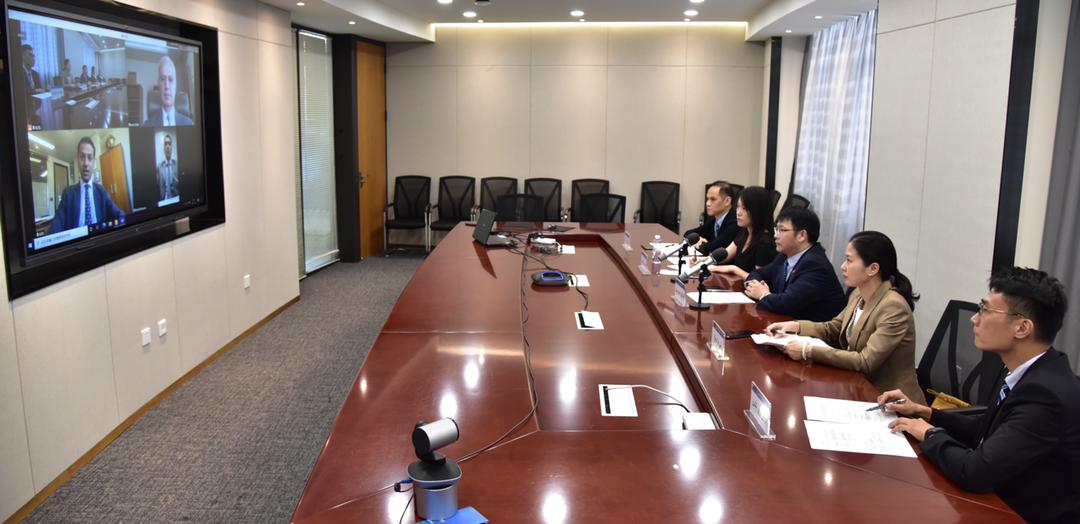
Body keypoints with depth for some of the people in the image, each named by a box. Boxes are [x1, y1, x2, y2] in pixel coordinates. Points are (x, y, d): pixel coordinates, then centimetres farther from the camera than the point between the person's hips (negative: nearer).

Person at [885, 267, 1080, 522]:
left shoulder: (1045, 394, -28)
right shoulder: (1027, 371, 0)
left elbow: (975, 472, -30)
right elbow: (983, 431, 13)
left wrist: (930, 434, -13)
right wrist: (923, 412, 2)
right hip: (1004, 501, 7)